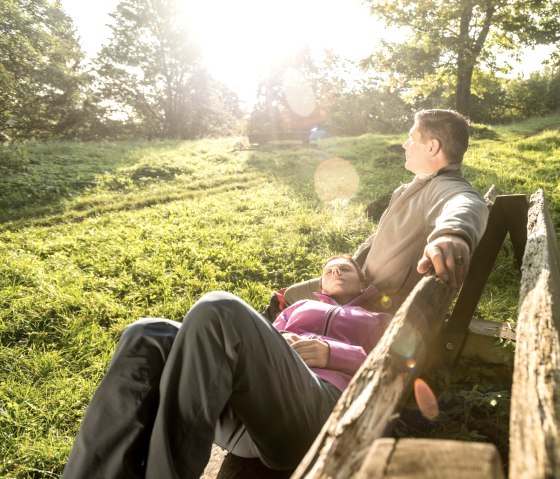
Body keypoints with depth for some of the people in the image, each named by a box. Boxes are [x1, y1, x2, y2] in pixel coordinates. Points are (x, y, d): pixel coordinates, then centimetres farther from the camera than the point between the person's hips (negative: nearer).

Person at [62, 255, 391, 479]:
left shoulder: (380, 323, 31)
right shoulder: (299, 307, 38)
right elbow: (259, 341, 24)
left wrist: (330, 353, -2)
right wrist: (275, 345, 1)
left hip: (315, 411, -4)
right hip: (245, 416, 4)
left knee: (220, 312, -30)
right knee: (147, 338, -21)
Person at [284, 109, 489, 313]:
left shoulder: (450, 189, -27)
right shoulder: (422, 185, 10)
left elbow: (465, 205, -53)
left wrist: (452, 233, -77)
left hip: (386, 310, -10)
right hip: (368, 285, 10)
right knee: (292, 296, 20)